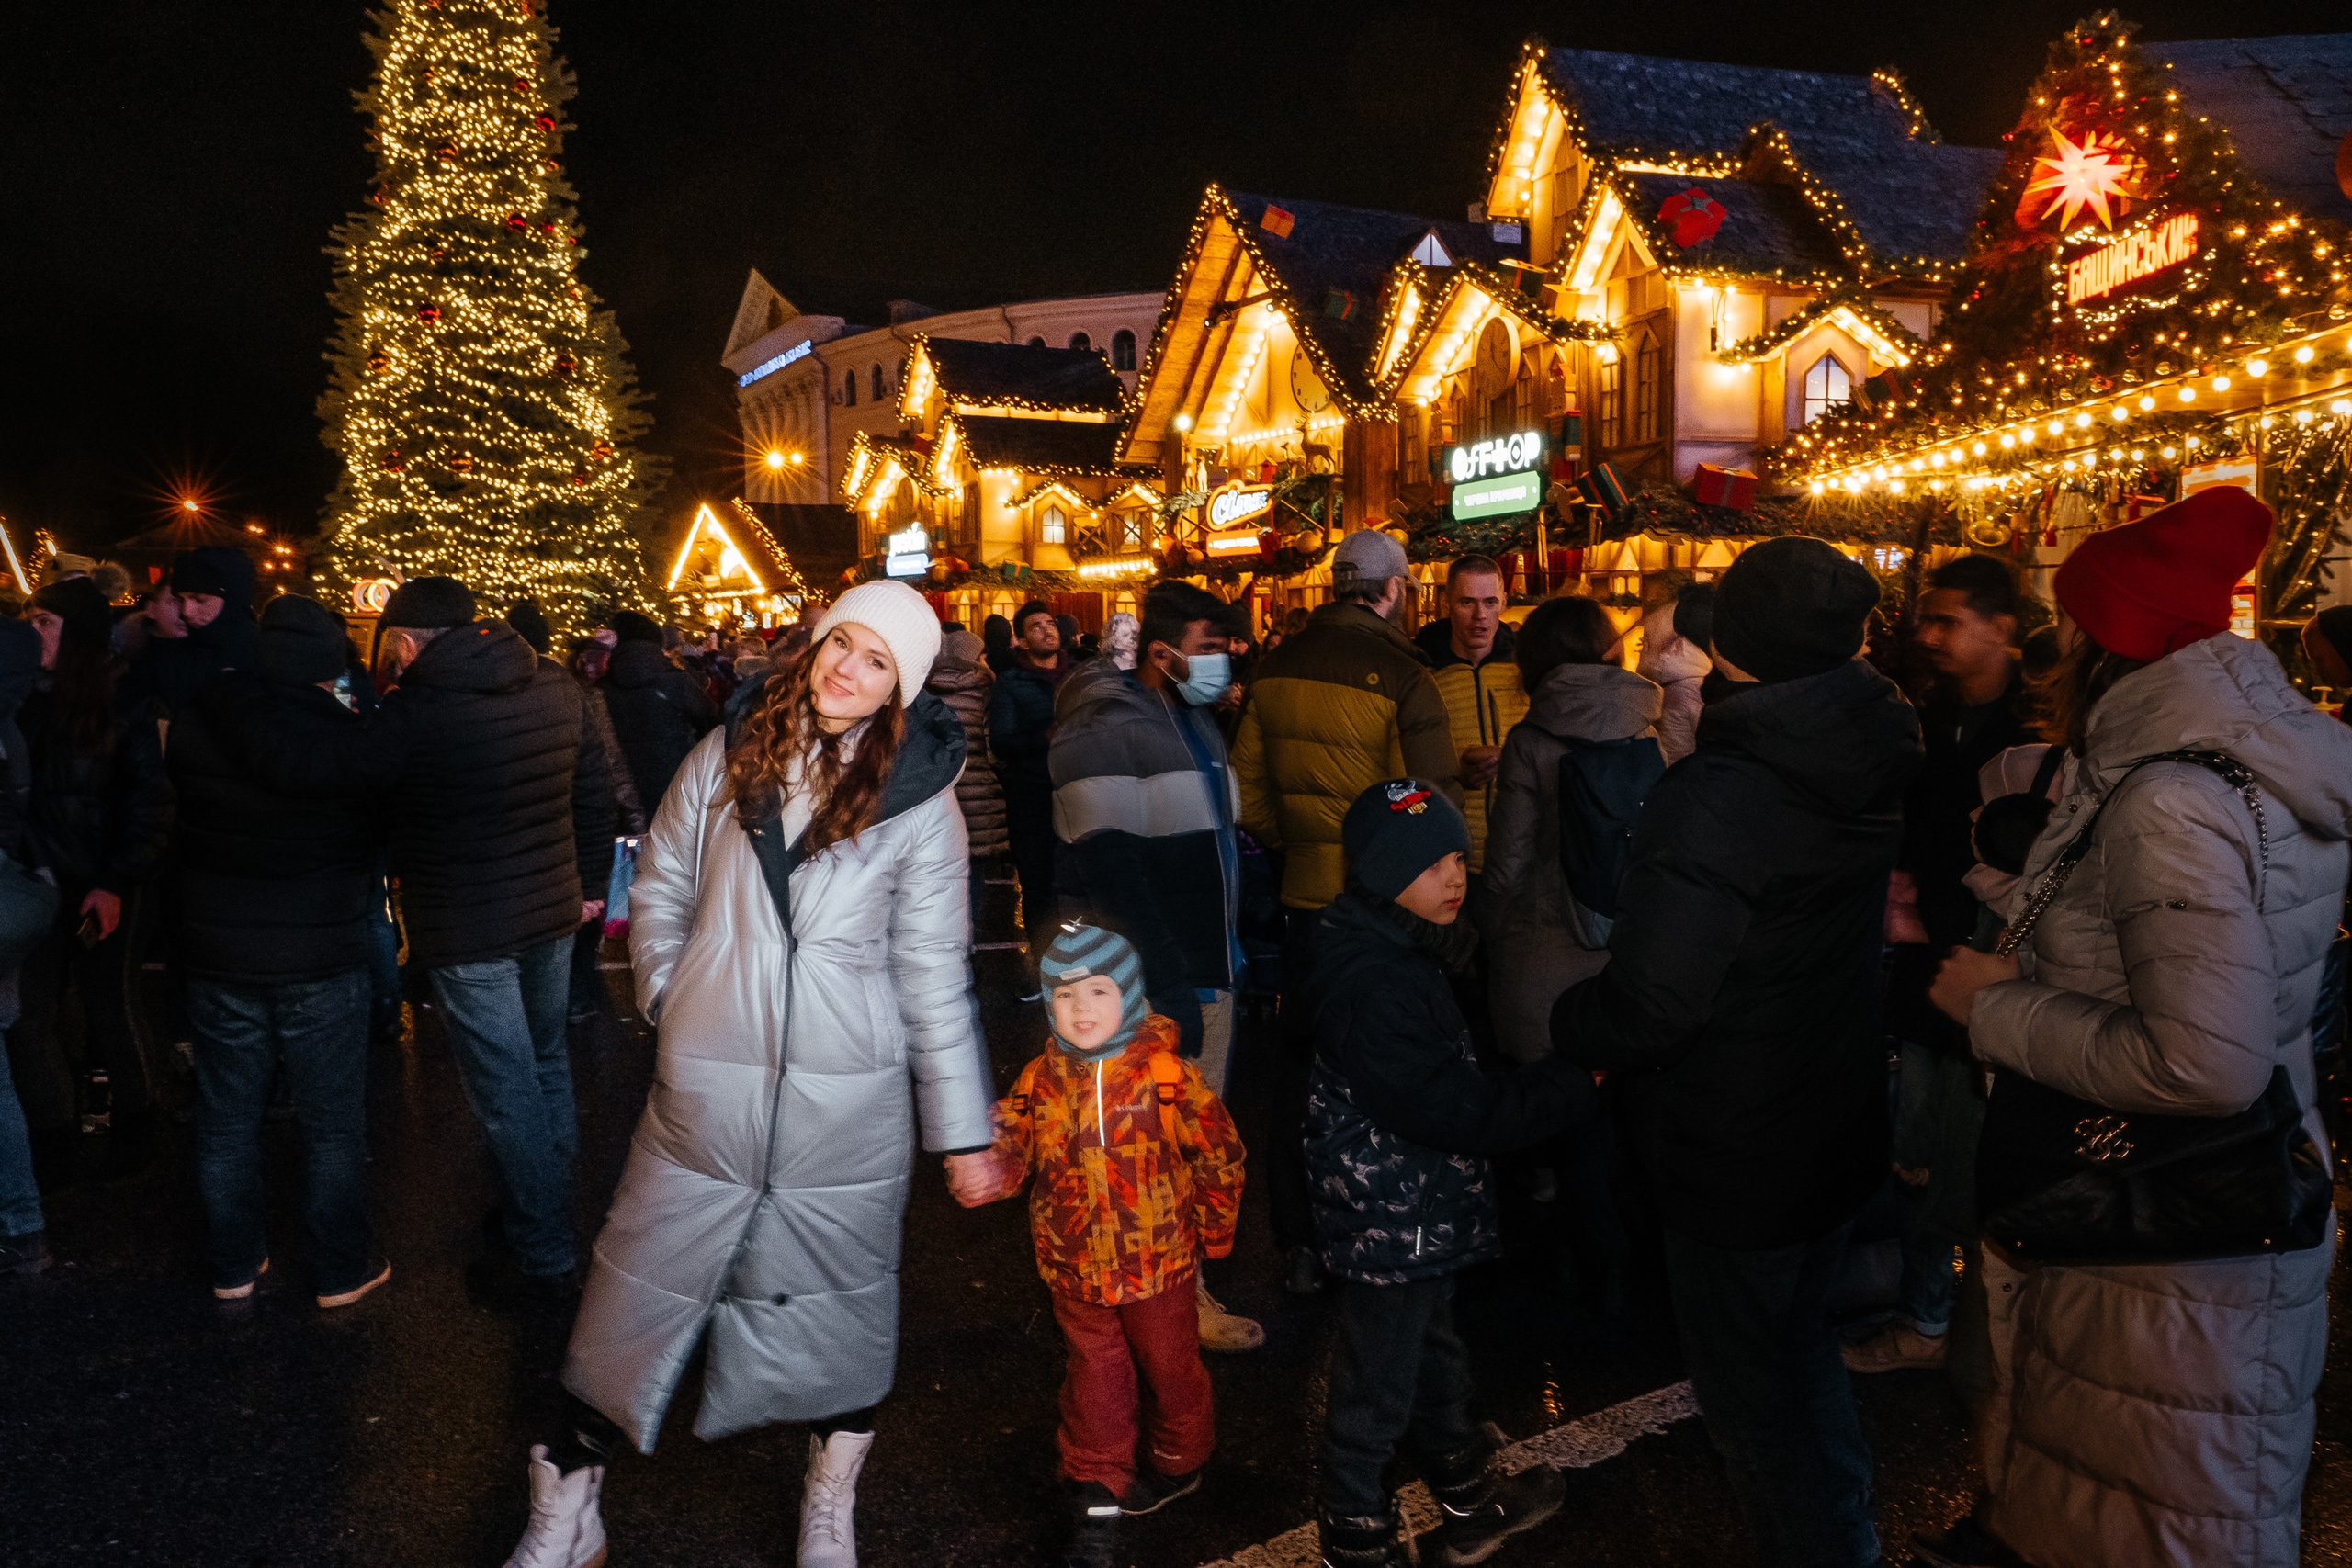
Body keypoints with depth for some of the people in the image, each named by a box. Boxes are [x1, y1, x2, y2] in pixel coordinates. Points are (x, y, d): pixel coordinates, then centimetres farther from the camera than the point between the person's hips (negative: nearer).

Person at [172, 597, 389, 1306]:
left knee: (226, 1120, 17)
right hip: (323, 959, -3)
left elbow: (178, 831, 7)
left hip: (216, 956, 3)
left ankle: (232, 1265, 30)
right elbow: (378, 840, -5)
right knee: (333, 1122, 9)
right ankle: (342, 1269, 19)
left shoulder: (194, 725, -7)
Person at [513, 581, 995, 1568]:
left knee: (838, 1300, 14)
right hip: (705, 1090, 1)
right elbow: (660, 889, 14)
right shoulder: (728, 755, 2)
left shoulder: (920, 799, -4)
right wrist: (671, 999, 2)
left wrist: (964, 1132, -2)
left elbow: (933, 974, -2)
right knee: (637, 1299, 8)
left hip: (845, 1105, -1)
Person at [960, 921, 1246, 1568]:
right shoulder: (1040, 1081, -8)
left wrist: (1209, 1229, 0)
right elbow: (1009, 1151, -6)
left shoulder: (1167, 1075, -17)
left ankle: (1177, 1464, 46)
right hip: (1076, 1269, 2)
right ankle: (1095, 1496, 32)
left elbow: (1221, 1155, -7)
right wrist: (984, 1169, -28)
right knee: (1095, 1381, 15)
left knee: (1169, 1369, 20)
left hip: (1158, 1264, -1)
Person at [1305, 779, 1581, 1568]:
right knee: (1376, 1391, 10)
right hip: (1391, 1227, -10)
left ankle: (1470, 1501, 48)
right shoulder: (1373, 985, -30)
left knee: (1435, 1359, 28)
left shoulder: (1406, 955, 4)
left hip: (1423, 1214, 10)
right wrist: (1572, 1083, -26)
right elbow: (1446, 1110, -31)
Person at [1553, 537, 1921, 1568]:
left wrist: (1565, 1027, -11)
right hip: (1841, 1133, 9)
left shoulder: (1713, 799, -29)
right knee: (1800, 1342, 28)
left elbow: (1647, 1007, -30)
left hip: (1737, 1159, -9)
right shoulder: (1874, 770, -3)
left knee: (1747, 1384, 12)